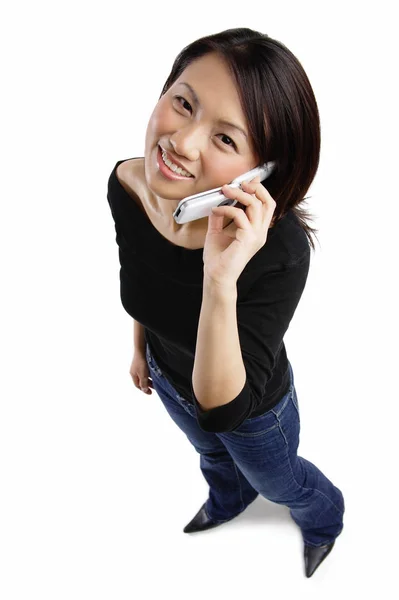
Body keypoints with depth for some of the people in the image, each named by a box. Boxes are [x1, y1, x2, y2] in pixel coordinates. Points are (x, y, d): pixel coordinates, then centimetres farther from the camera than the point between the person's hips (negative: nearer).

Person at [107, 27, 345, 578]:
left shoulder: (280, 253, -44)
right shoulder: (125, 184, -27)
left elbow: (223, 408, -41)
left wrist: (222, 280, -56)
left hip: (252, 406, -4)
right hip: (169, 378, 4)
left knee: (279, 482, 31)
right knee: (213, 456, 38)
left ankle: (325, 518, 68)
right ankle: (229, 501, 75)